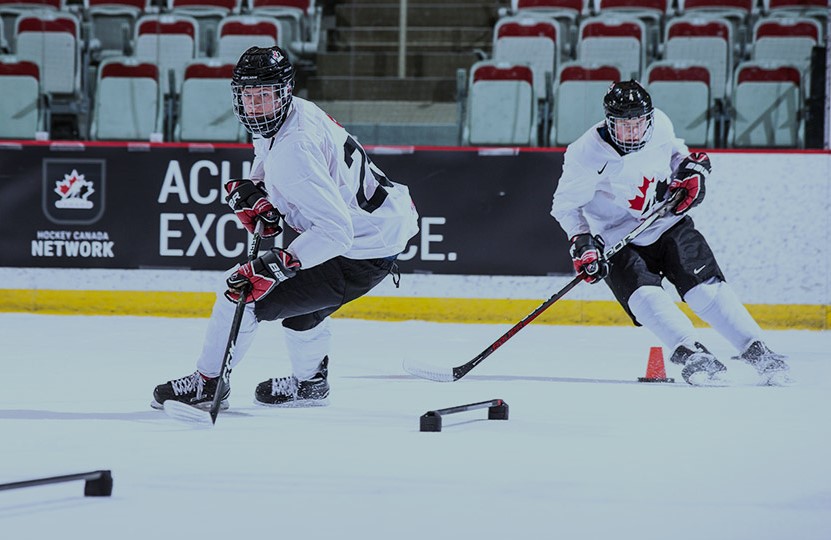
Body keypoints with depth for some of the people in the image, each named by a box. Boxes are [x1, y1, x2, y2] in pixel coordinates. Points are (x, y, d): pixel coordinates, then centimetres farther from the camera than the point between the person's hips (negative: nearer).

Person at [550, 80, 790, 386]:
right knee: (646, 298, -26)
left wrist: (693, 170, -2)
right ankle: (690, 355, -30)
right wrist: (581, 243, -21)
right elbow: (565, 204, -10)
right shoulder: (588, 155, -22)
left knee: (707, 289, -8)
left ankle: (758, 352, -5)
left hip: (669, 223, 3)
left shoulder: (660, 125, -9)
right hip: (619, 242, -3)